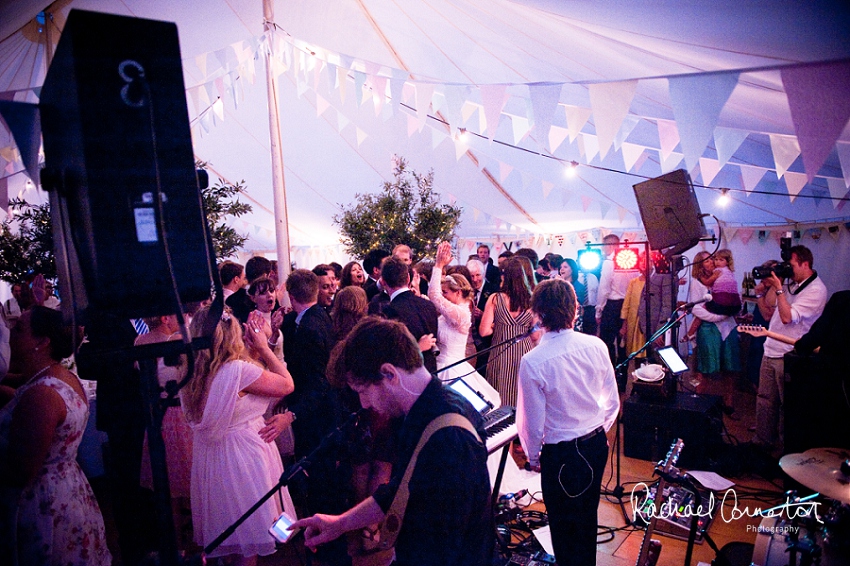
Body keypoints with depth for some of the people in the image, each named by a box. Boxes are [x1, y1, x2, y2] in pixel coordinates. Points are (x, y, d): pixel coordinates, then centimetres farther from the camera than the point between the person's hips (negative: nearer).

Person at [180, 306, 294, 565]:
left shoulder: (192, 372, -5)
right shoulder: (237, 370, -27)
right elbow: (287, 385, -16)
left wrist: (252, 349, 5)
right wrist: (264, 348, -9)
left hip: (209, 452, 8)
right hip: (242, 453, -8)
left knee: (230, 529, 27)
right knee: (248, 531, 12)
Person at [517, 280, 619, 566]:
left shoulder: (532, 362, -25)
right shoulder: (596, 346, -11)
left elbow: (533, 419, -15)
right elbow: (613, 401, 1)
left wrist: (533, 457, 3)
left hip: (561, 454, -5)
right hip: (597, 443, 6)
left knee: (564, 524, 16)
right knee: (588, 514, 26)